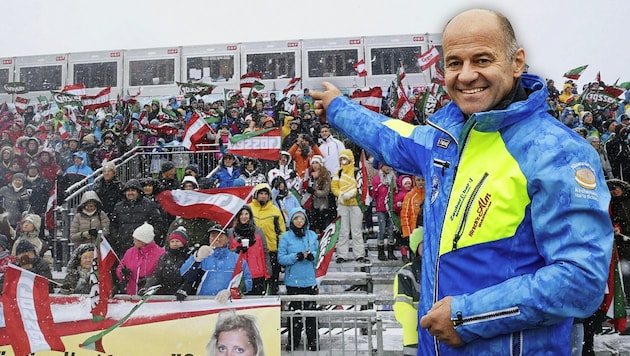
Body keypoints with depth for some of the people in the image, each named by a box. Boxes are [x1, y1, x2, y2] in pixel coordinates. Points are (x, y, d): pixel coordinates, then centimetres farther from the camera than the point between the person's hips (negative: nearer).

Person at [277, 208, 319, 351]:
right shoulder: (286, 237, -2)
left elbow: (317, 254, 11)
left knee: (311, 311, 3)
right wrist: (296, 256, -17)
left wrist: (312, 256, -11)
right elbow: (281, 258, -4)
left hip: (310, 280, 2)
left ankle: (312, 341, 12)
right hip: (293, 280, -2)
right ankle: (293, 341, 13)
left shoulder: (312, 235, 7)